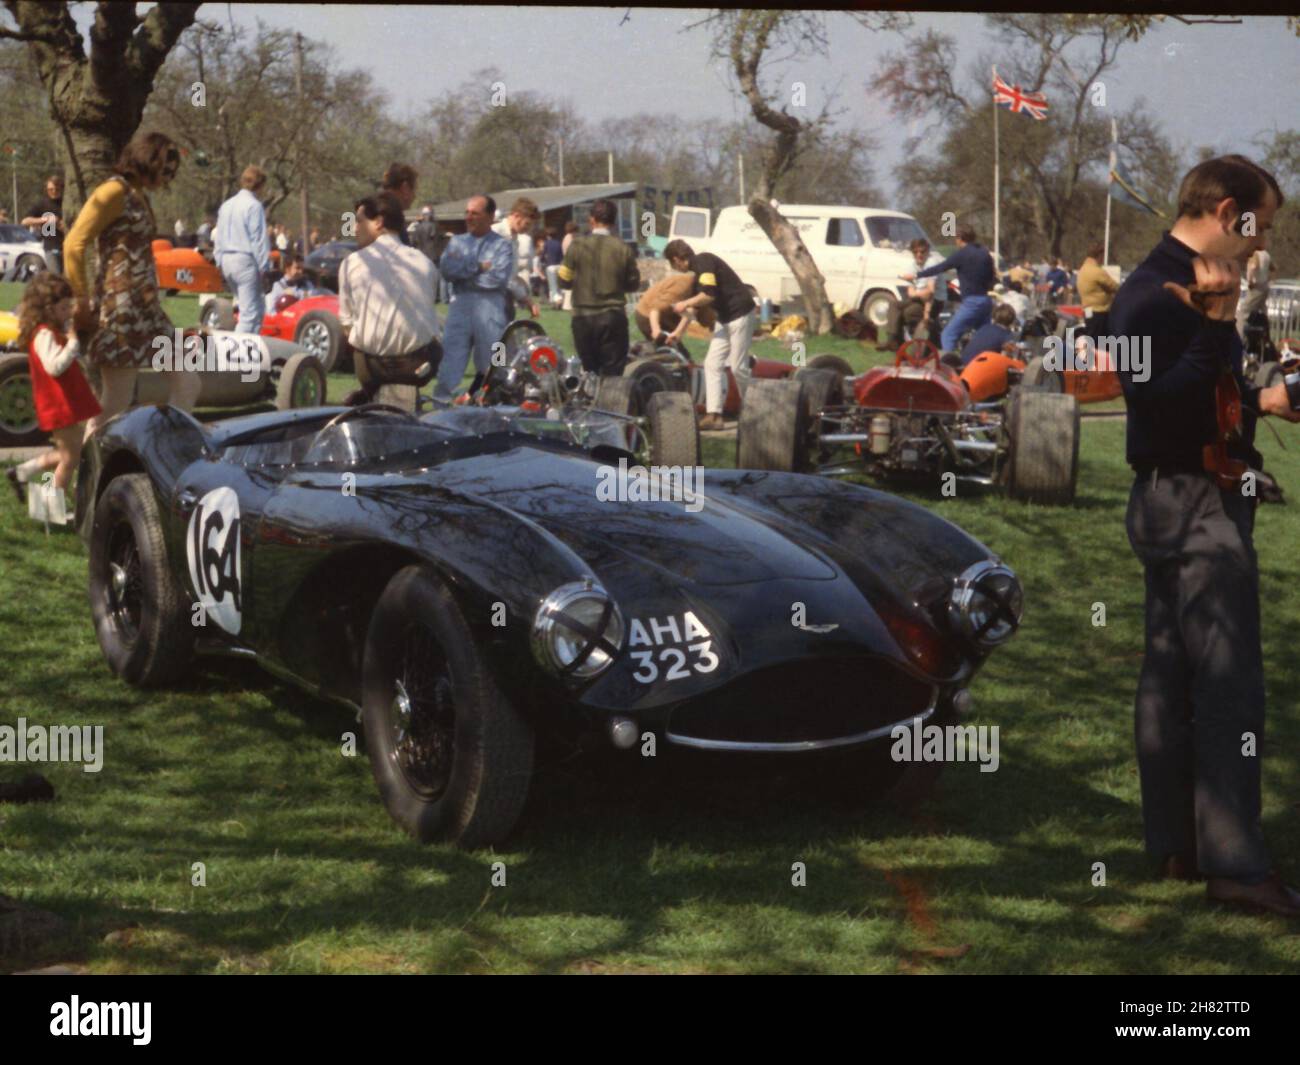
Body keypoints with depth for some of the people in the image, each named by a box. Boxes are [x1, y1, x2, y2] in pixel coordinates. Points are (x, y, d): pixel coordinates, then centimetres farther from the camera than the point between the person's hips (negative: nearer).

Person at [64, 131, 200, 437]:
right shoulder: (114, 192, -9)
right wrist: (82, 299, -8)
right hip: (121, 306, -9)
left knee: (187, 384, 7)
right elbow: (73, 245, -14)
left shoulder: (139, 196, 19)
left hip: (146, 308, 9)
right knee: (115, 405, -6)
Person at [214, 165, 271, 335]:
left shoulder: (226, 205, 14)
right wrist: (264, 265, -12)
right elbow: (259, 239, -14)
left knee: (257, 309, 17)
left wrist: (220, 261, 22)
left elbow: (218, 238, 18)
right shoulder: (254, 205, -11)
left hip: (227, 261, 9)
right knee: (250, 312, -7)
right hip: (246, 260, -9)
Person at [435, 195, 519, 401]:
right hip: (460, 305, 2)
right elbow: (446, 268, 0)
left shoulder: (501, 245, 7)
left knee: (490, 363, 4)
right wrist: (478, 267, -7)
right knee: (451, 356, -8)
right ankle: (441, 398, -10)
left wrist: (463, 270, -2)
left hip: (490, 308, -2)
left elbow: (499, 277, -9)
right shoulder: (457, 241, 17)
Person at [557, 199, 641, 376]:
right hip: (612, 317, -1)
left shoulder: (577, 246, -6)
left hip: (583, 317, 1)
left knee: (589, 371, 13)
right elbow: (633, 285, 2)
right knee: (612, 374, 1)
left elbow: (564, 281, -1)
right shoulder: (623, 249, -6)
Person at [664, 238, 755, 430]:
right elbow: (695, 304, 26)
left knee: (738, 368, -5)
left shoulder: (704, 262, -15)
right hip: (725, 319, 10)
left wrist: (685, 304, -10)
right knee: (712, 364, 3)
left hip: (740, 315, -10)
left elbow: (709, 295, -26)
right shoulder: (695, 270, 16)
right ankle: (714, 415, 0)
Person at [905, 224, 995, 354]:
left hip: (971, 302, -7)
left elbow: (939, 268, -4)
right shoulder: (985, 253, 11)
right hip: (986, 301, 7)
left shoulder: (962, 254, -8)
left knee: (948, 335, -7)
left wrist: (916, 275, 3)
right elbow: (991, 278, 16)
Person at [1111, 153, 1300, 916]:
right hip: (1194, 502, -11)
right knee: (1231, 688, -9)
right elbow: (1159, 404, -25)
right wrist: (1216, 325, -31)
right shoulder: (1156, 295, -16)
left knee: (1171, 680, 13)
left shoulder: (1181, 287, 14)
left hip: (1180, 501, 11)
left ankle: (1176, 846, 21)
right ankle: (1235, 862, -5)